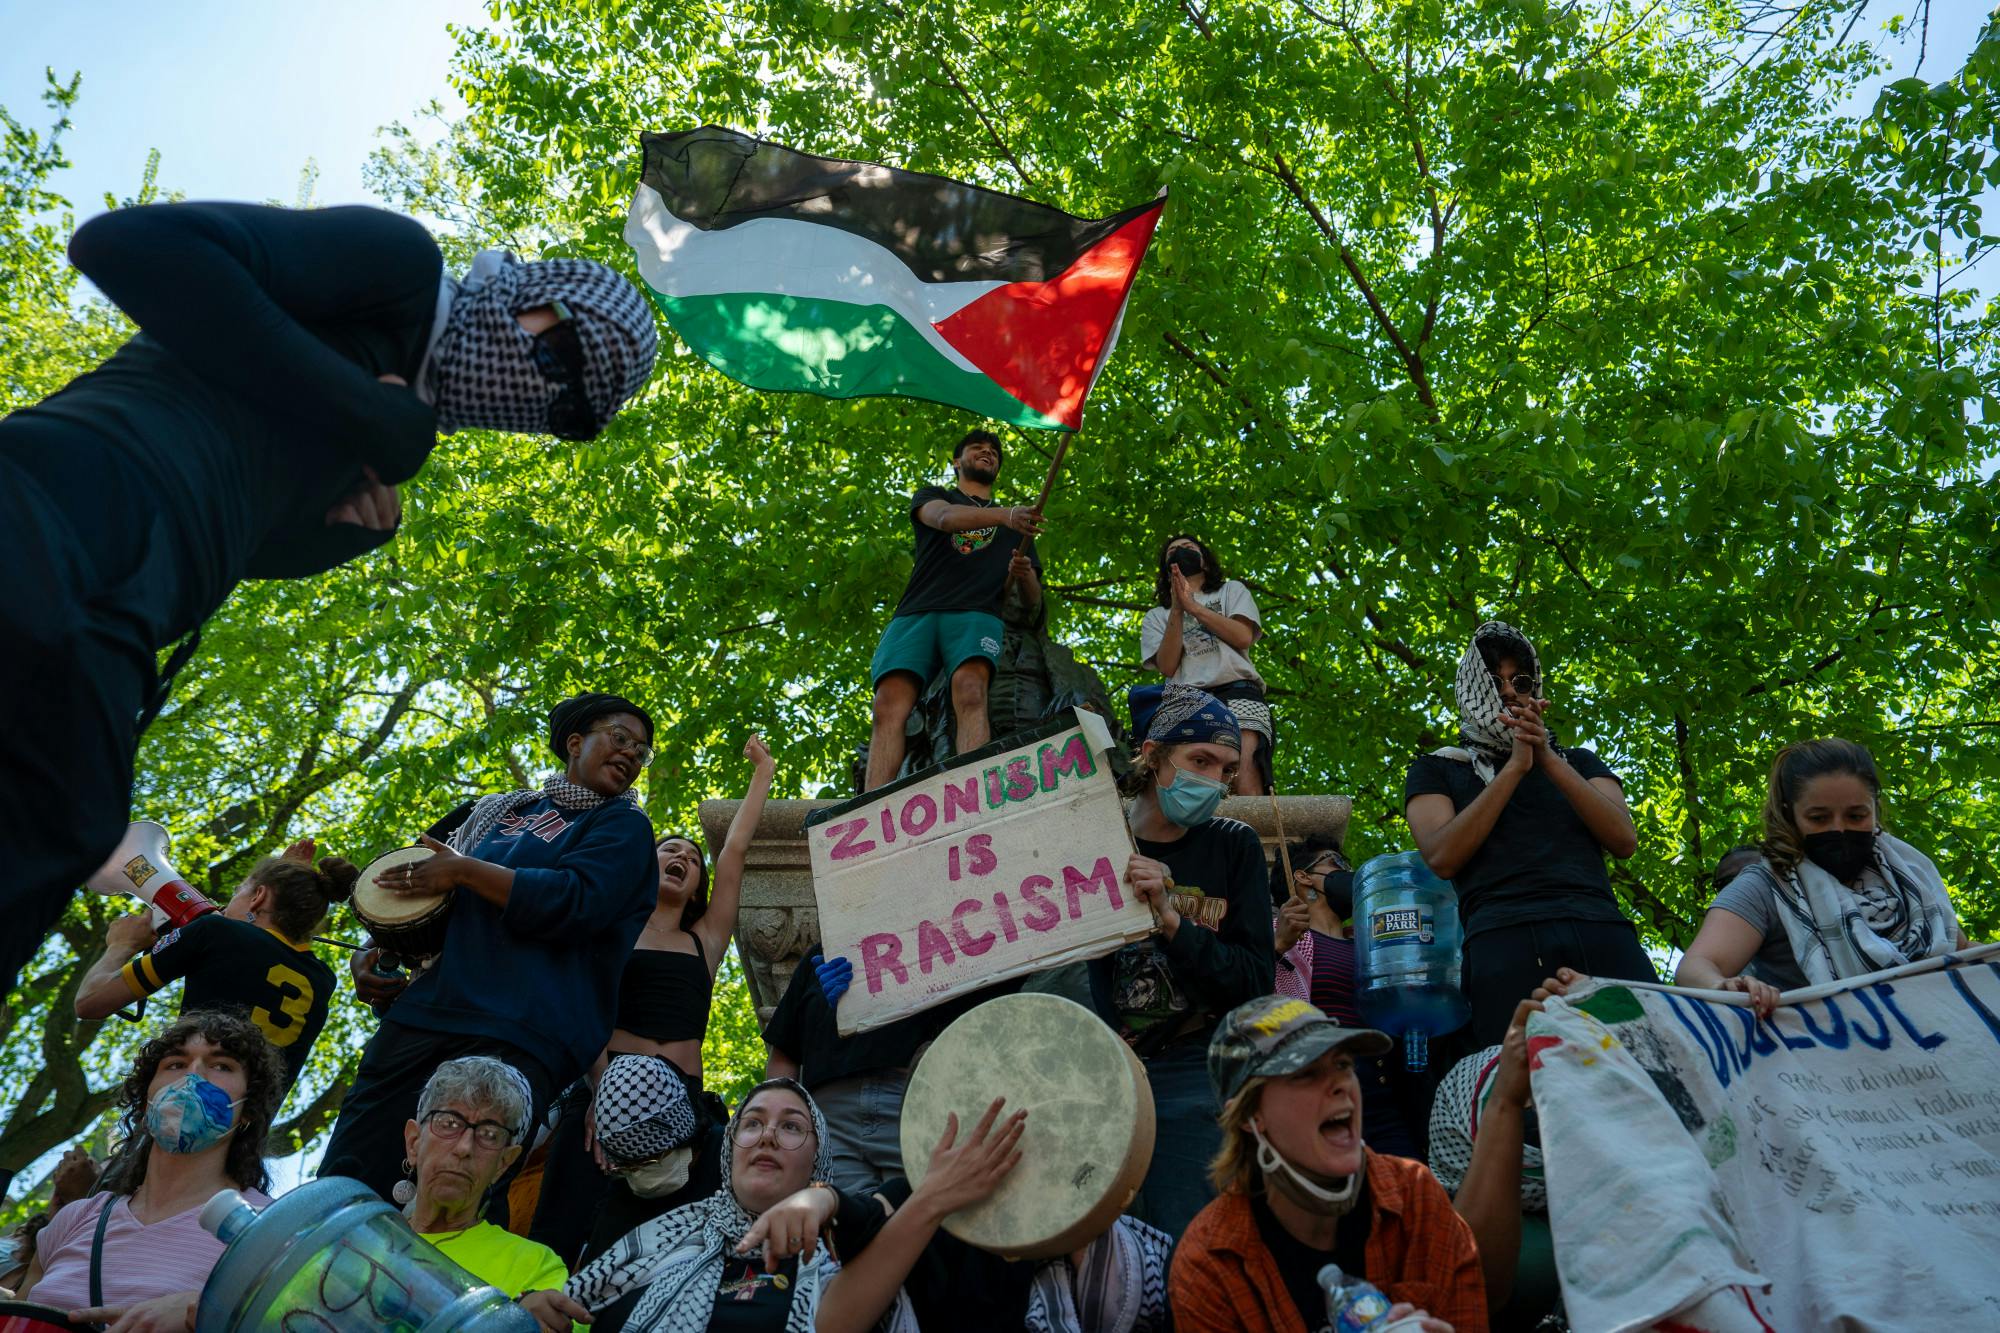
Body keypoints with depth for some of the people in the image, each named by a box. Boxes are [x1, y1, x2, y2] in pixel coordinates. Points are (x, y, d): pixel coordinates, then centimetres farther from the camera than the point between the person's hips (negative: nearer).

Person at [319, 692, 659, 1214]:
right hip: (427, 1010, 6)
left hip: (518, 1039, -5)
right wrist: (380, 949, 11)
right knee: (345, 1177, 1)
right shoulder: (499, 811, 22)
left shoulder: (623, 824, 5)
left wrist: (465, 871, -10)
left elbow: (577, 904, -13)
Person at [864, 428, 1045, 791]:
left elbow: (1034, 599, 27)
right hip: (918, 612, 0)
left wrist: (1024, 575, 1)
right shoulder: (933, 497, 28)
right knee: (890, 704, -25)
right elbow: (945, 518, 1)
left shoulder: (1015, 525, 33)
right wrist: (1004, 515, -18)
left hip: (977, 613, 0)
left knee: (970, 690, -33)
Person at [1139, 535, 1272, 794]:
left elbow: (1243, 637, 6)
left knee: (1245, 787, -26)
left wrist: (1192, 606, 6)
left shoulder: (1231, 591, 28)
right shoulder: (1156, 617, 27)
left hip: (1236, 691, -1)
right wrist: (1177, 610, 3)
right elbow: (1167, 667, 9)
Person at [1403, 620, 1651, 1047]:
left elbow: (1625, 841, 10)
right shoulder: (1437, 769, 20)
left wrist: (1549, 761, 0)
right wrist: (1515, 767, -1)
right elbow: (1442, 858, 1)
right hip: (1506, 938, -3)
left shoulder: (1578, 762, 29)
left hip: (1604, 931, 3)